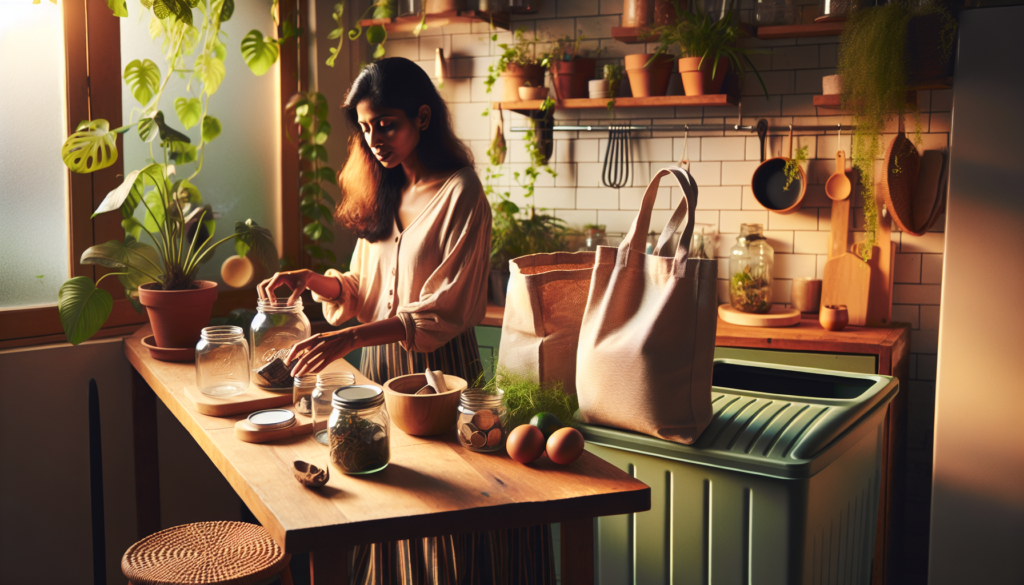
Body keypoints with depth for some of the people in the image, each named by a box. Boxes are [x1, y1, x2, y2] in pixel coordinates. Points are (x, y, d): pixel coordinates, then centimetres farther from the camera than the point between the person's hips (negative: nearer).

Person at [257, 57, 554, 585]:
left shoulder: (460, 194, -11)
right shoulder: (381, 191, 11)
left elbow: (446, 311, -17)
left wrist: (351, 338, -24)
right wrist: (314, 280, -4)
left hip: (438, 367, -6)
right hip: (379, 362, 6)